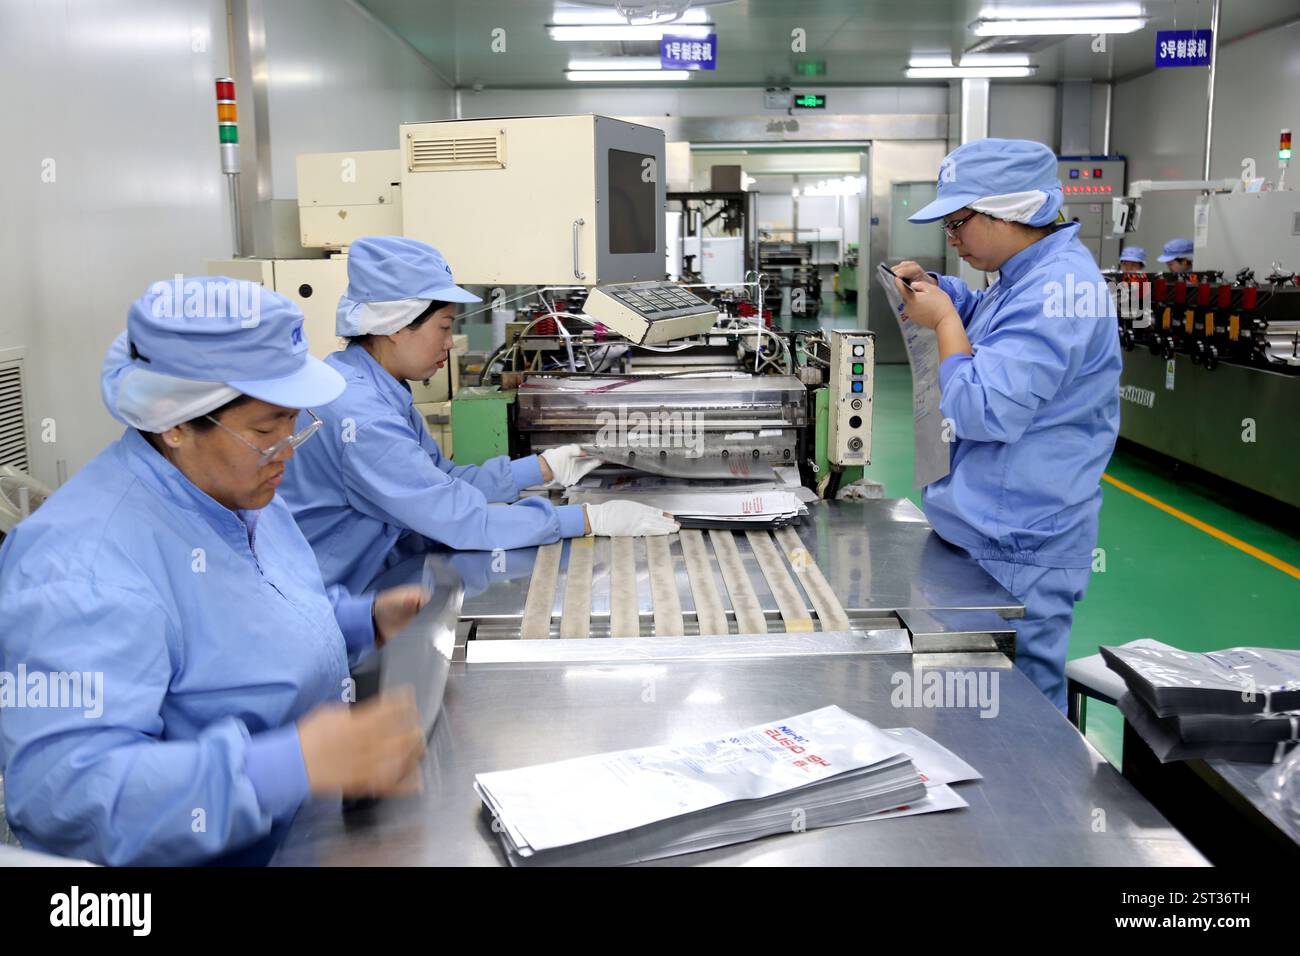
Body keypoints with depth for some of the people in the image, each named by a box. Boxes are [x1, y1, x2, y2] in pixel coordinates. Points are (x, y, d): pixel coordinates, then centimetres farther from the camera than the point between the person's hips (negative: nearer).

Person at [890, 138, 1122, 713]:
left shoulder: (1054, 290, -22)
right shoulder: (1031, 274, 11)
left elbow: (985, 412, -27)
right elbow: (985, 319, 31)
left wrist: (943, 320, -14)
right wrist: (933, 289, 10)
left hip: (1019, 548, -11)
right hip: (996, 530, 11)